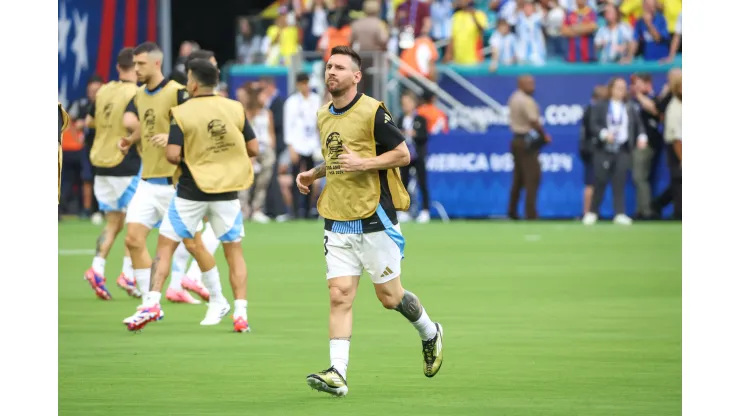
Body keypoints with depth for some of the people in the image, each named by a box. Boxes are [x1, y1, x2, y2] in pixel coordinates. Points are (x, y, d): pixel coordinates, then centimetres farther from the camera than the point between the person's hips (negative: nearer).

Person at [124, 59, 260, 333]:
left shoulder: (181, 113, -8)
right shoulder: (235, 109, -1)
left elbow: (173, 155, -17)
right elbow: (253, 149, 1)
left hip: (191, 192, -2)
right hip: (226, 192, 2)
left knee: (165, 245, 9)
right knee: (234, 251, 10)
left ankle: (152, 303, -1)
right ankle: (240, 314, 3)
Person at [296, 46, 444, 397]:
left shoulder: (372, 111, -11)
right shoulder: (324, 115, 11)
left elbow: (403, 154, -10)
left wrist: (363, 163, -21)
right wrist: (313, 174, 9)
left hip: (374, 219, -5)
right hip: (337, 222, 5)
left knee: (389, 296, 4)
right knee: (339, 295, -6)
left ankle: (430, 334, 33)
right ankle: (338, 374, -11)